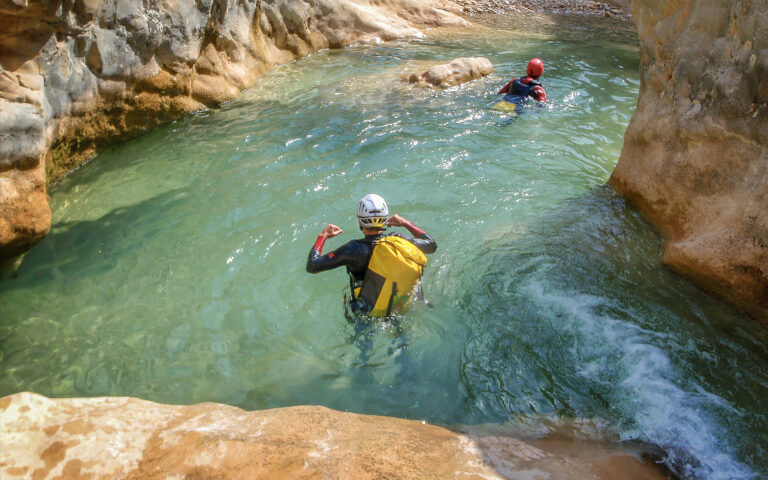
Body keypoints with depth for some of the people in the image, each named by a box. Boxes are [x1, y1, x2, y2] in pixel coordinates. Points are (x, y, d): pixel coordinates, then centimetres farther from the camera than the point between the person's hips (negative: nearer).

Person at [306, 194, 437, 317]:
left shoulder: (356, 249, -26)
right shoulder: (402, 242, -14)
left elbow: (312, 266, -21)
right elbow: (432, 245, 7)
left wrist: (323, 236, -6)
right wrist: (405, 223, 15)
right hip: (403, 311, 5)